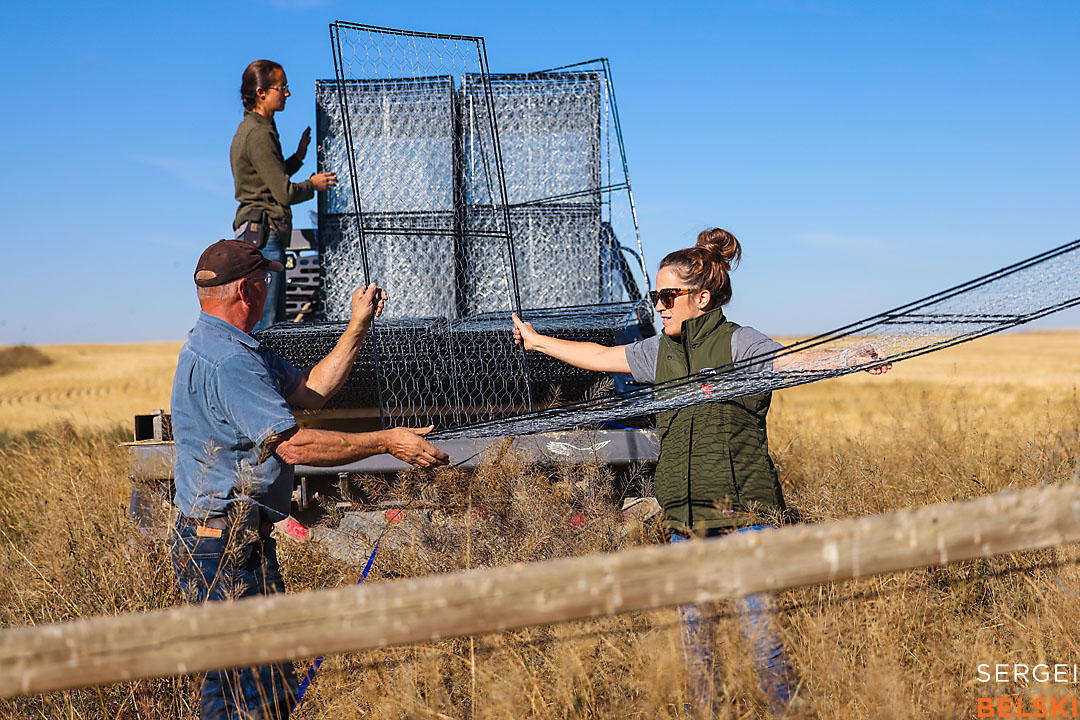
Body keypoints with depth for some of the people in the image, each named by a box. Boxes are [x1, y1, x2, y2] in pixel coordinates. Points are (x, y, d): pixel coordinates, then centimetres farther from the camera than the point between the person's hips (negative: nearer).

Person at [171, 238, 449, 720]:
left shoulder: (238, 349, 15)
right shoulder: (226, 361, -21)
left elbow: (309, 391, 19)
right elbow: (294, 445, -25)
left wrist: (358, 326, 17)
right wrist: (388, 442, -17)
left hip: (211, 543, 11)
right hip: (228, 549, -11)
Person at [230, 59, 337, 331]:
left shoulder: (250, 128, 18)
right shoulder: (259, 135, -14)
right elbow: (285, 193, -15)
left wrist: (297, 157, 17)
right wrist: (313, 184, 3)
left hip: (253, 232, 11)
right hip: (264, 233, -11)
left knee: (274, 322, 10)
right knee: (263, 322, -10)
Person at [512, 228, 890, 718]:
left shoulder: (738, 343, -7)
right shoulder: (661, 351, 12)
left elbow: (795, 363, -22)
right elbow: (598, 356, 25)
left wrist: (850, 359, -41)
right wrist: (537, 341, 34)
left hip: (742, 512, -6)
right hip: (684, 516, 6)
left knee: (758, 626, -8)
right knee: (692, 632, 10)